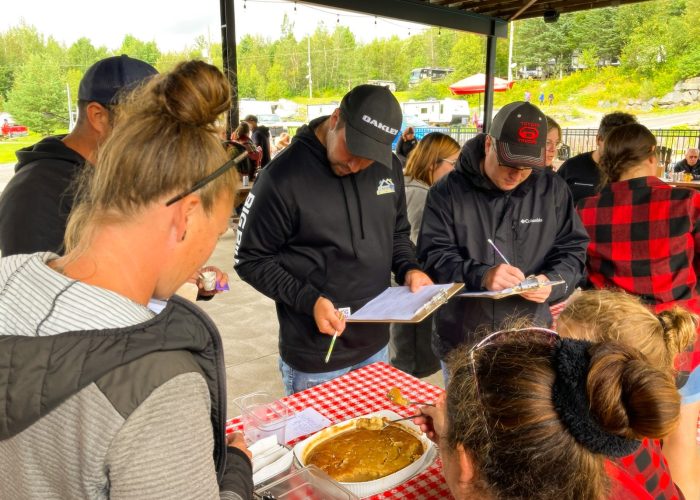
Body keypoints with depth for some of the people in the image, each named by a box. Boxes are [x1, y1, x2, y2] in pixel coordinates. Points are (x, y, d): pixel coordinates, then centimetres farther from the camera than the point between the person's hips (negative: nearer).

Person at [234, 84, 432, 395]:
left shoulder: (388, 167, -1)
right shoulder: (283, 176, -19)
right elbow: (251, 260, -12)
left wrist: (409, 269, -6)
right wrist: (308, 300, -23)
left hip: (376, 347, 6)